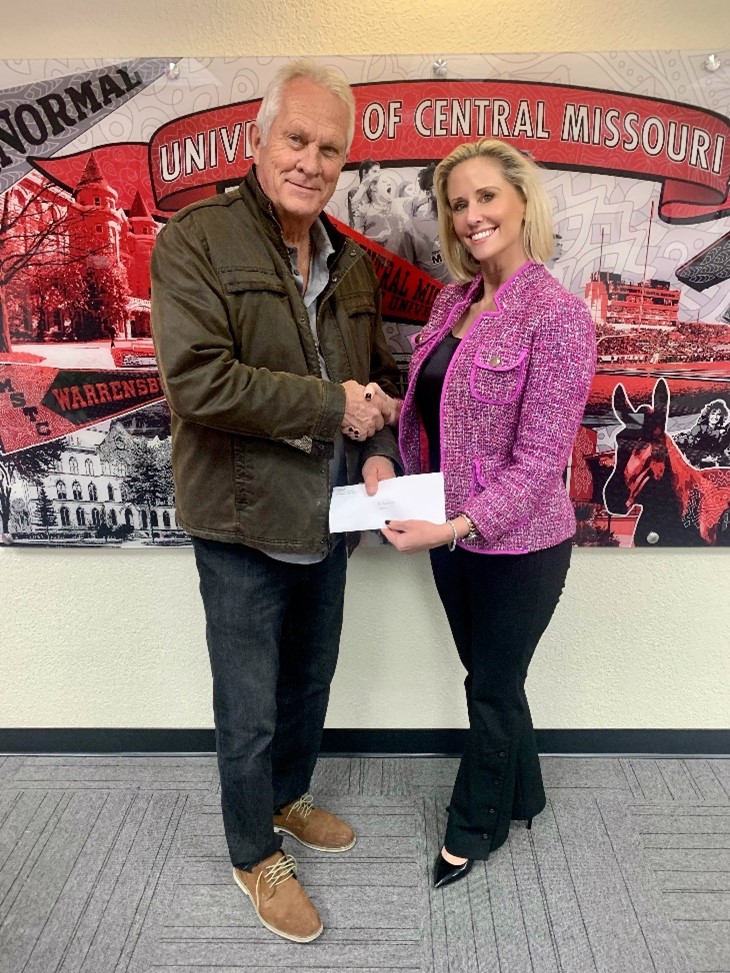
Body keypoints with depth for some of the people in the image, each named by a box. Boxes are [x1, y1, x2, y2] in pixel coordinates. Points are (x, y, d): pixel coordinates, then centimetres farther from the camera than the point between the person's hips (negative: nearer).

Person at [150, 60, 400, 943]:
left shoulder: (351, 263, 8)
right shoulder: (196, 240, -13)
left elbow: (375, 374, 15)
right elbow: (198, 379, -25)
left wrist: (377, 452, -4)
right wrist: (332, 406, -21)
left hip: (327, 520, 7)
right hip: (244, 523, -6)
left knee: (309, 684, 24)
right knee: (250, 711, 10)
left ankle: (289, 799, 50)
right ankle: (255, 856, 36)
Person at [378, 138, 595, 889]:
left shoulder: (557, 315, -18)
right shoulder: (453, 299, 4)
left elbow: (539, 460, -20)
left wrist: (456, 526, -26)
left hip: (517, 545, -6)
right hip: (452, 533, 7)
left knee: (491, 686, 14)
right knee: (490, 676, 23)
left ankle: (473, 828, 39)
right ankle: (520, 795, 49)